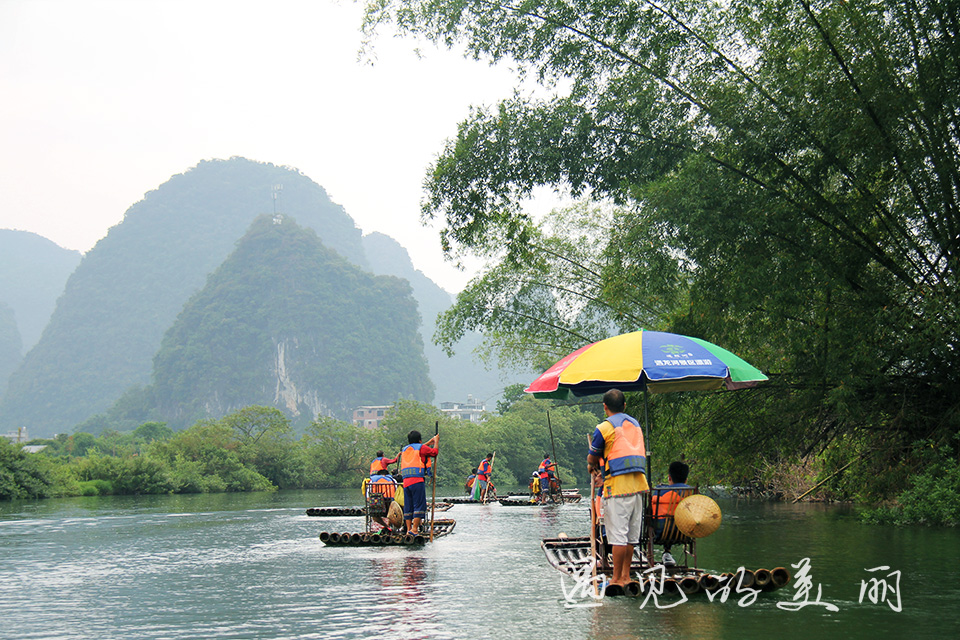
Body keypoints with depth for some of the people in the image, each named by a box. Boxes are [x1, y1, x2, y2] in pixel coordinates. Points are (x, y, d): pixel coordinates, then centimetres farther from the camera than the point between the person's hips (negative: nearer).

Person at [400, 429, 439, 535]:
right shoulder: (421, 447, 3)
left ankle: (408, 529, 6)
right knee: (419, 505, -6)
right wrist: (435, 441, 25)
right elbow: (434, 452, 9)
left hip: (405, 481, 6)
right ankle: (414, 529, -15)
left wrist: (429, 442, 45)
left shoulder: (405, 449, 23)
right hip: (417, 480, -6)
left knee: (408, 506, 8)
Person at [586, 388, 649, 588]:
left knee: (618, 534, -5)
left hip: (618, 488, -7)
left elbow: (592, 458, 1)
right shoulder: (635, 424, 16)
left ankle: (617, 578, -4)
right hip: (638, 484, 7)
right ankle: (626, 575, 16)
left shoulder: (604, 428, -6)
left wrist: (592, 465, 26)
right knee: (631, 533, 11)